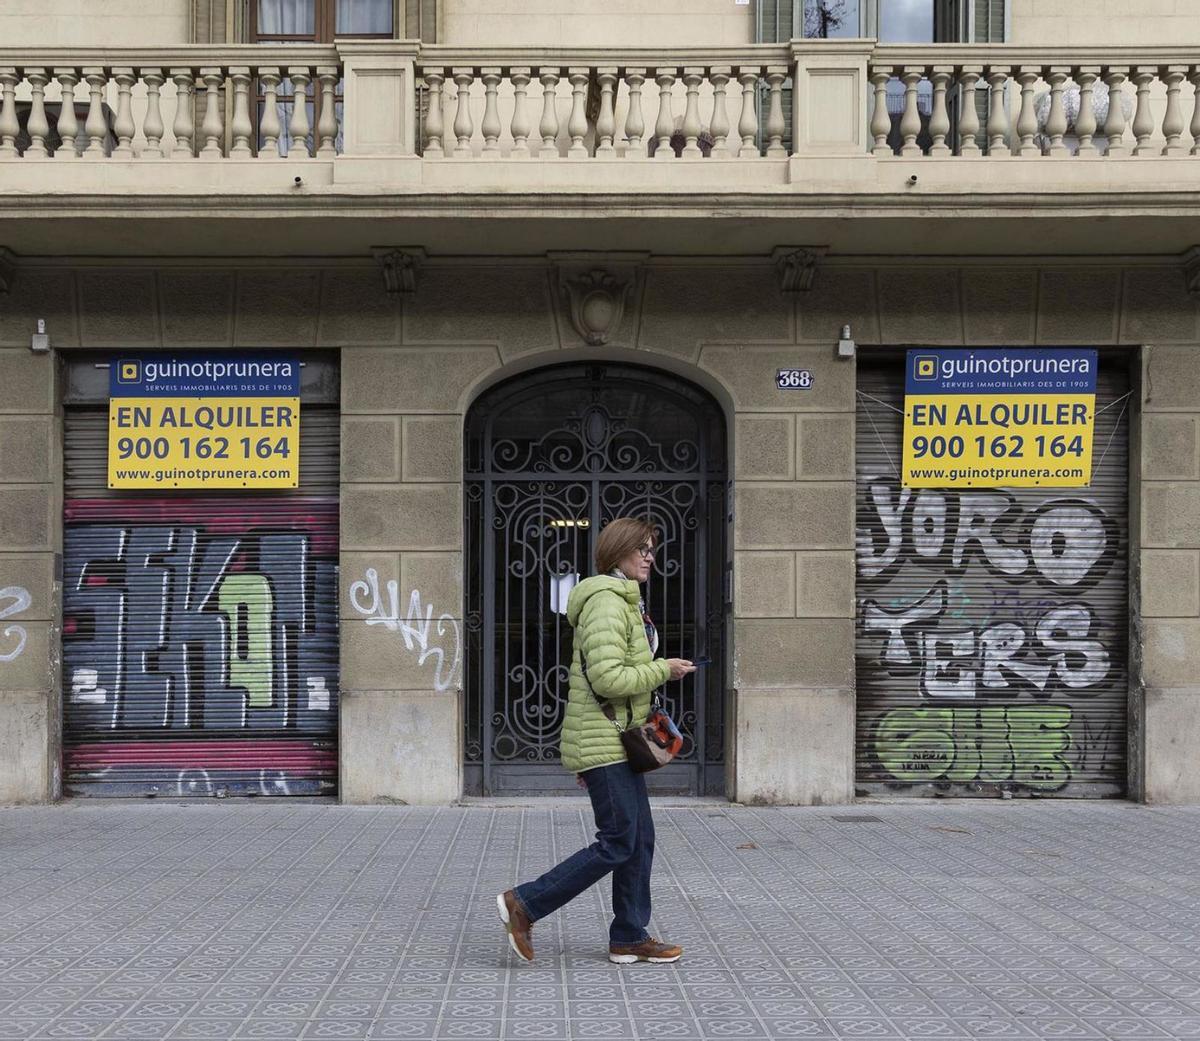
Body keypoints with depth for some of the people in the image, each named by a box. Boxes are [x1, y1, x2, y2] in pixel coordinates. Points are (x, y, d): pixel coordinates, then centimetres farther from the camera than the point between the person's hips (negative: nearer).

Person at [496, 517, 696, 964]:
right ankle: (524, 903, 0)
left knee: (640, 839, 10)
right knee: (618, 843, -7)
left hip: (618, 742, 10)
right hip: (604, 743, -10)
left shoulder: (625, 601, 19)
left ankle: (629, 937, 17)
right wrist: (662, 670, -14)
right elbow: (607, 677, -25)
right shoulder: (606, 601, -15)